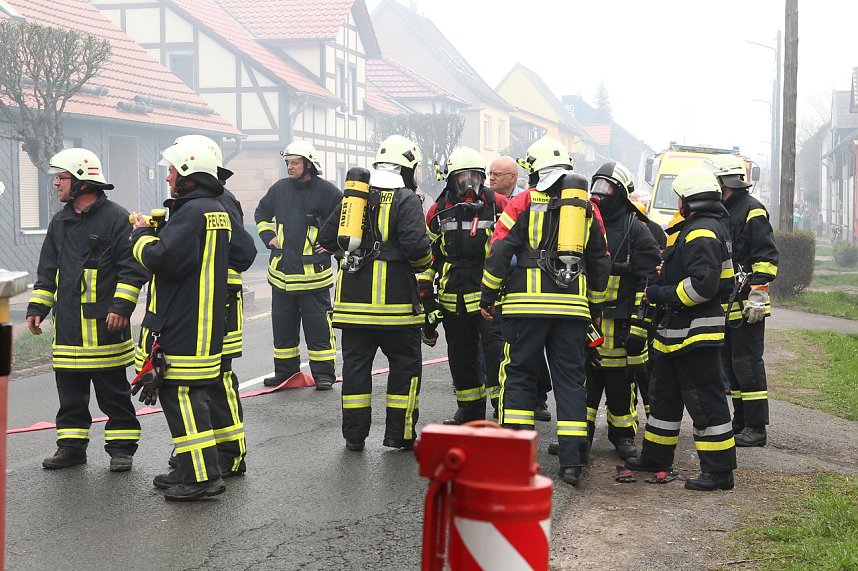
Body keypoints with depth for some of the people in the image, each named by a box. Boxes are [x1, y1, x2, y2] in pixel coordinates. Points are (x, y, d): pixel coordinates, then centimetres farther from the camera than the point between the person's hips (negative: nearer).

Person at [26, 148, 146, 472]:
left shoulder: (116, 218, -7)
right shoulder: (60, 223, 14)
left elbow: (132, 269, -10)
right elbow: (47, 271, 20)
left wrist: (121, 306, -16)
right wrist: (37, 308, 13)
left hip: (104, 325, -6)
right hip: (67, 325, 6)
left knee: (113, 391, 2)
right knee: (70, 391, 11)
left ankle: (121, 447, 11)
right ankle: (71, 446, 21)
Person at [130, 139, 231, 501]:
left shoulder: (193, 212, -16)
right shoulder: (216, 210, 17)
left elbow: (164, 258, -24)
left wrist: (141, 236, -6)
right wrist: (153, 231, 10)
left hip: (183, 328, -11)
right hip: (201, 323, 11)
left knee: (183, 395, -7)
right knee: (177, 394, 17)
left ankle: (203, 475, -5)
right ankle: (191, 469, 24)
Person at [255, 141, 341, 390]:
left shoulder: (327, 192, -6)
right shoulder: (280, 188, 8)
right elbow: (261, 213, 25)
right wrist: (268, 237, 12)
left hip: (313, 272, -5)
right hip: (281, 270, 5)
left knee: (318, 323, -3)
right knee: (282, 323, 12)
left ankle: (324, 373, 5)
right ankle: (285, 370, 24)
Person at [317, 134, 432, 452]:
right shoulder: (406, 200, -7)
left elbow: (326, 239, 14)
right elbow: (416, 245, -18)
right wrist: (426, 260, 3)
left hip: (353, 295, 5)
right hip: (394, 297, -5)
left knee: (355, 363, 11)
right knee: (405, 363, 8)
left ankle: (354, 435, 14)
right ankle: (400, 433, 9)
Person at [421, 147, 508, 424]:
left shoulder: (498, 205, 0)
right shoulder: (438, 211, 7)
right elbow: (427, 253, 13)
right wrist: (424, 290, 9)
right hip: (453, 295, 4)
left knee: (494, 345, -14)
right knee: (460, 352, 11)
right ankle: (471, 408, 24)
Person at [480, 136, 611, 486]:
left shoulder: (525, 202, 2)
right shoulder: (588, 207, 15)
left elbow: (500, 251, -4)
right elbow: (601, 263, 19)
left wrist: (488, 295, 4)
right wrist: (596, 306, 27)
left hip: (528, 302, -3)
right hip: (573, 306, 3)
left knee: (517, 373, 5)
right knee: (570, 379, 7)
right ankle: (572, 462, 3)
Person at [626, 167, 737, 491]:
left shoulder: (701, 233, -19)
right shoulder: (700, 228, 16)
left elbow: (703, 283, -28)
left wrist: (662, 294, -19)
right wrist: (661, 291, 14)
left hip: (695, 332, -11)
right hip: (675, 331, 11)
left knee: (705, 401, -6)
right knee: (664, 394, 19)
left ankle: (719, 471, -1)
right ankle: (656, 457, 31)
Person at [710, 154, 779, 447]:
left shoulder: (751, 210, -8)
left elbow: (766, 256, -14)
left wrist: (757, 294, -20)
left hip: (746, 305, -9)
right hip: (724, 305, 9)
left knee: (747, 364, -8)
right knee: (730, 364, 12)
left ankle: (756, 427, -3)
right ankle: (740, 422, 21)